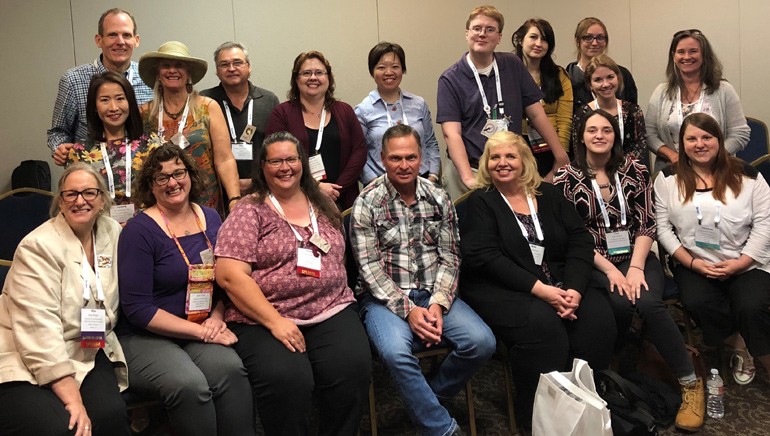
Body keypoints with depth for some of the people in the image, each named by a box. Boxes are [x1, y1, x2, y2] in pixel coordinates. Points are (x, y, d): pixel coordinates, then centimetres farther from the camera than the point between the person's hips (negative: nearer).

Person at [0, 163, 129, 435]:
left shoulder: (112, 231, 5)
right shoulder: (39, 246, -14)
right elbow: (39, 328, -21)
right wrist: (73, 399, -26)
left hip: (88, 353, 5)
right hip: (29, 364, -5)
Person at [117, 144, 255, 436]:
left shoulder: (210, 218, 10)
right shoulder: (140, 229, -7)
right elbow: (137, 308, -11)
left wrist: (217, 318, -3)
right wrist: (202, 332, -14)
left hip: (203, 332, 4)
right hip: (145, 336, -4)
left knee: (230, 368, -30)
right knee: (189, 384, -33)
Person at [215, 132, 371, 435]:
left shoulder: (324, 205, 16)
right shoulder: (249, 213, 1)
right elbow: (229, 275, -9)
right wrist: (275, 322, -15)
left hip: (332, 311, 4)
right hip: (264, 319, -3)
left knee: (354, 367, -24)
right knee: (286, 379, -31)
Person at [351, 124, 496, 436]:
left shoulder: (439, 198, 8)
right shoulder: (367, 204, -3)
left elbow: (449, 257, 5)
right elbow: (370, 268, -9)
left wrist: (438, 304, -11)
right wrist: (407, 310, -17)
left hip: (434, 295, 4)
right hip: (385, 298, -3)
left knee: (481, 342, -20)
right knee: (396, 352, -34)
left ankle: (426, 400, 6)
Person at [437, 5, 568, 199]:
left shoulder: (513, 66, 6)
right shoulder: (450, 79, -4)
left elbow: (536, 113, 8)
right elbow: (452, 133, -13)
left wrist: (560, 156, 2)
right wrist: (468, 178, -25)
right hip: (469, 170, -2)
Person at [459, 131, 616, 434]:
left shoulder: (548, 195, 14)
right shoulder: (480, 202, 1)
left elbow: (580, 241, 5)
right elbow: (485, 258, -12)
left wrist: (575, 288, -14)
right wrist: (540, 289, -20)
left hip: (561, 283, 4)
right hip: (501, 288, -4)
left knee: (598, 317, -23)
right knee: (542, 324, -33)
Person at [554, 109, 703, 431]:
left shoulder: (634, 170, 5)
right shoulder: (566, 178, 0)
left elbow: (646, 224, 1)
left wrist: (636, 267, -14)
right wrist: (610, 270, -13)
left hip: (636, 256, 1)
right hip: (594, 262, -1)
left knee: (648, 303, -28)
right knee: (621, 303, -32)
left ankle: (691, 384, -15)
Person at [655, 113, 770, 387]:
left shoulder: (746, 176, 2)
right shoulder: (669, 179, 4)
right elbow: (662, 227, -1)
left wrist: (739, 263, -13)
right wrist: (692, 263, -11)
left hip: (747, 265, -1)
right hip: (694, 265, 1)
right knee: (697, 303, -28)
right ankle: (739, 345, 1)